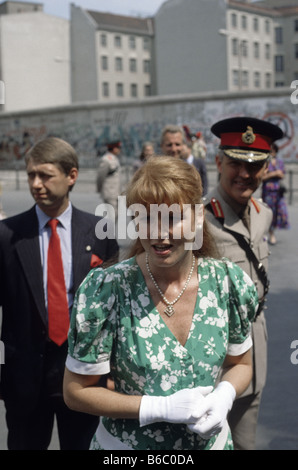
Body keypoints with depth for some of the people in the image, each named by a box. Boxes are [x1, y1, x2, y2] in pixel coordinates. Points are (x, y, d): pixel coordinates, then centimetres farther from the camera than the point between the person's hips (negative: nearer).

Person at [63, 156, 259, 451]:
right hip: (126, 443, -2)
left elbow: (240, 363, 4)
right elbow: (76, 392, -14)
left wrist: (224, 396, -17)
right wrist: (161, 408, -23)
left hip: (212, 439, 3)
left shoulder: (230, 283, -11)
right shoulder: (105, 291, -21)